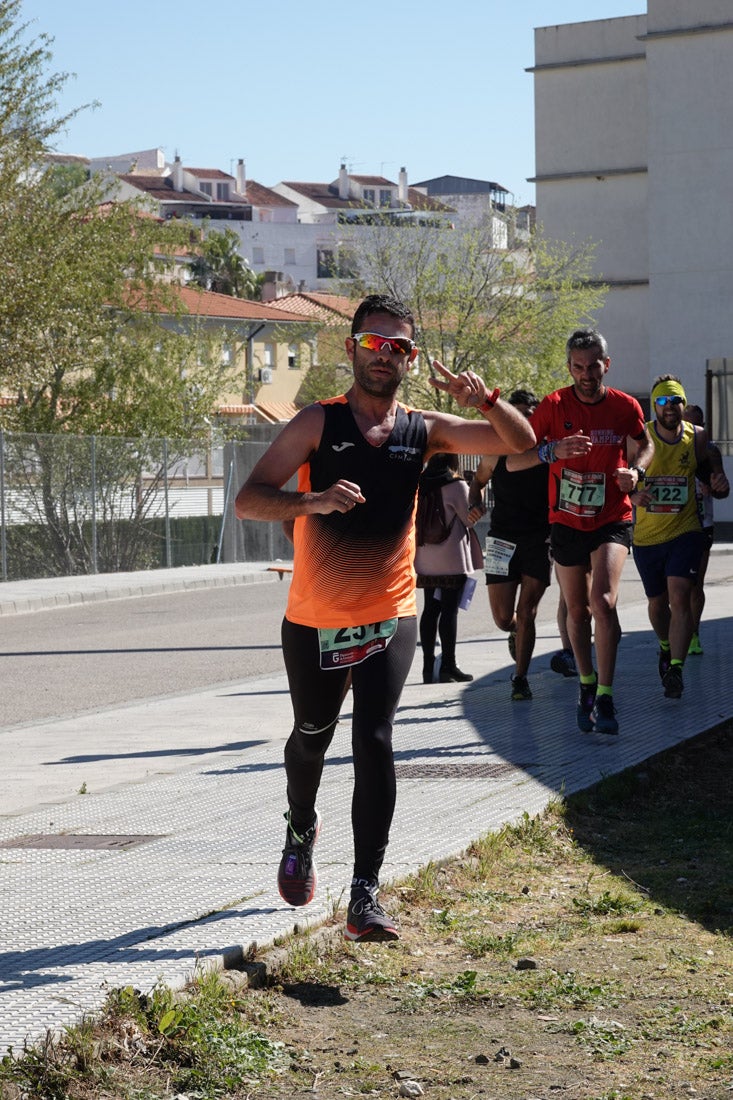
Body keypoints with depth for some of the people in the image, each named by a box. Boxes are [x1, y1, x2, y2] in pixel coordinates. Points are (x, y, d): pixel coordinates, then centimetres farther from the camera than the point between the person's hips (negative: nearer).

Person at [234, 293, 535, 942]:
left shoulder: (423, 431, 1)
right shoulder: (317, 424, -7)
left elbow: (521, 443, 2)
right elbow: (248, 500, -15)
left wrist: (484, 400, -18)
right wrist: (314, 501, -35)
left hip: (389, 619, 0)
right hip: (314, 620, 0)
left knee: (374, 740, -16)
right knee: (312, 736, 18)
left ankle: (365, 895, -14)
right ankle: (301, 829, 50)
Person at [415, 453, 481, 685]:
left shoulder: (420, 484, 4)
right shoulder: (456, 486, -11)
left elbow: (414, 519, 10)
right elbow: (470, 519, -3)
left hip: (425, 560, 6)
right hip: (453, 560, -6)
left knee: (430, 609, 10)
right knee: (449, 610, -2)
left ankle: (428, 666, 12)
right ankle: (448, 666, -1)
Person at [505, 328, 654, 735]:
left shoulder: (626, 407, -5)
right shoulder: (554, 405, -9)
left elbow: (645, 445, 16)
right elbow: (512, 461, -12)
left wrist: (635, 470, -6)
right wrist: (553, 450, -30)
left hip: (612, 520, -1)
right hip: (566, 523, 1)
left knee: (603, 602, -20)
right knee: (577, 610, 12)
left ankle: (605, 697, -14)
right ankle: (587, 685, 33)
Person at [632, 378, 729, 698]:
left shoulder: (698, 437, -1)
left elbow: (711, 465, 12)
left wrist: (719, 480, -11)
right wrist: (633, 496, -27)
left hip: (685, 531, -1)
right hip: (646, 536, 1)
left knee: (680, 596, -18)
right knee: (657, 602, 16)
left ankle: (675, 669, -19)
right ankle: (666, 647, 46)